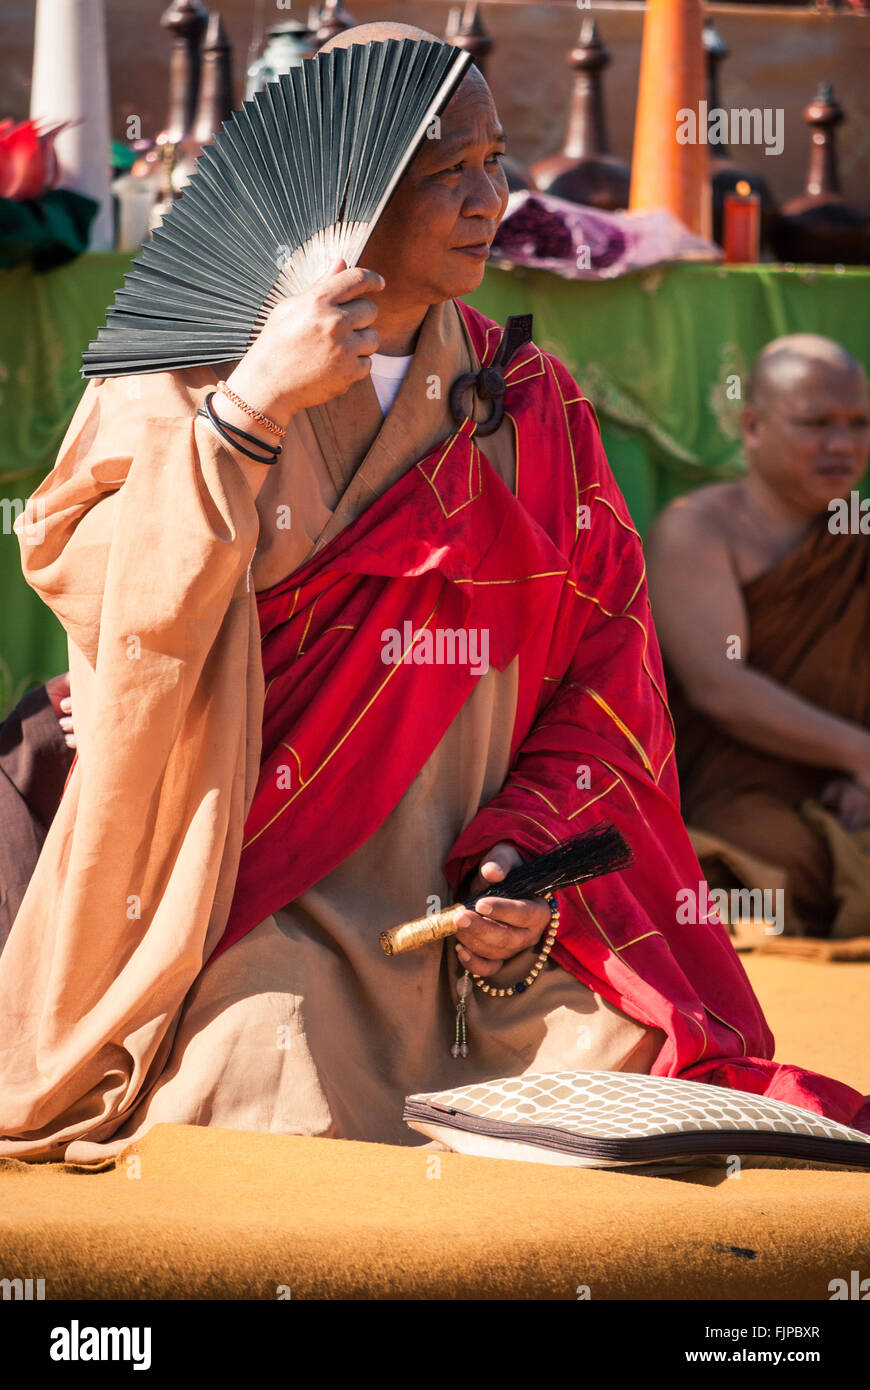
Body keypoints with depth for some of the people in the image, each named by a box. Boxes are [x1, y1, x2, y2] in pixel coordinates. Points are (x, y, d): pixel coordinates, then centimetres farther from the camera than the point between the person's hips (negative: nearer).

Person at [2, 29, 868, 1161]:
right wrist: (253, 410, -20)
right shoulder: (184, 383, 3)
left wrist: (527, 853, -5)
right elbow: (97, 599, -13)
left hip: (485, 929, 4)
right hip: (255, 927, -4)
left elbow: (605, 679, 12)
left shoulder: (532, 408, 14)